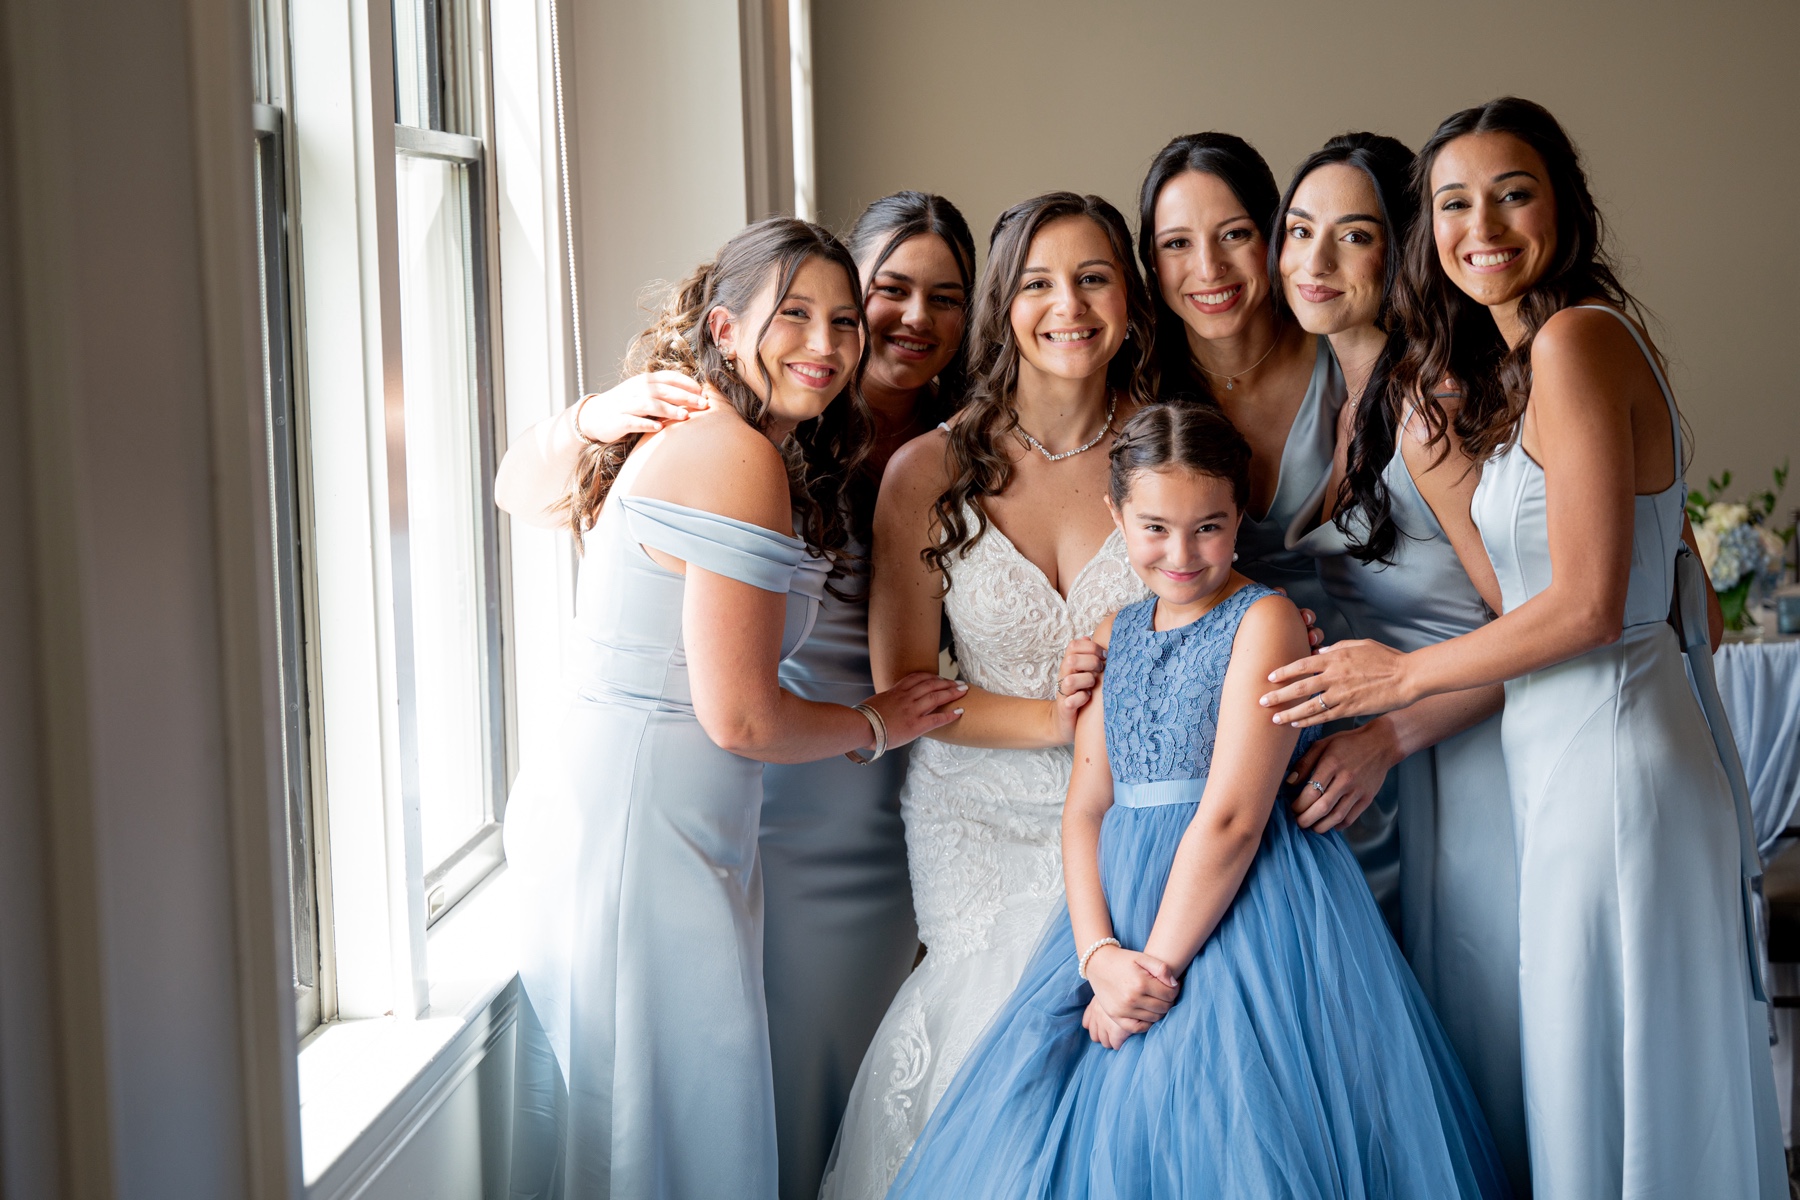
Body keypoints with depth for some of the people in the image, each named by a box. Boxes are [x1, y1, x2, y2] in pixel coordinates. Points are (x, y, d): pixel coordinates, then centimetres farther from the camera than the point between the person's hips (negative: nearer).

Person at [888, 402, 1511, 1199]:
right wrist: (1098, 954, -8)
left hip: (1243, 909, -6)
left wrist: (1159, 964, -14)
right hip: (1121, 907, 6)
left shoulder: (1264, 619, -8)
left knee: (1218, 1134, -7)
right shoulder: (1116, 635, 13)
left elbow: (1230, 819, -15)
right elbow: (1086, 810, 7)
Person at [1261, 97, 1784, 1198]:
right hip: (1574, 753, 10)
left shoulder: (1574, 338, -13)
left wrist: (1404, 677, -7)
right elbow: (1693, 598, 18)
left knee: (1612, 1092, 0)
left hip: (1606, 760, -10)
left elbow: (1588, 604, -19)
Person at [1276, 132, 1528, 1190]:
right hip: (1420, 769, 8)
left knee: (1494, 1038, 2)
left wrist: (1386, 737, -22)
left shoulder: (1425, 409, -17)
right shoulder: (1348, 403, 9)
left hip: (1492, 757, -8)